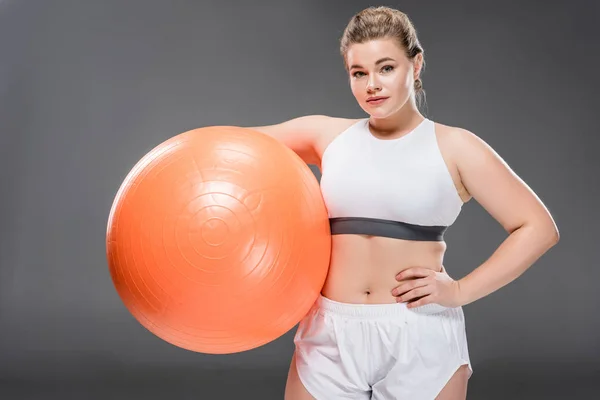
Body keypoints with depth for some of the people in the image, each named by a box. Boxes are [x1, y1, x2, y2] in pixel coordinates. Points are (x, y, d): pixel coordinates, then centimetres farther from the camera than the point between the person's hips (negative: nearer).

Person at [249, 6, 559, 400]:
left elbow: (538, 228, -3)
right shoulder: (327, 135, 5)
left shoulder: (454, 146, -2)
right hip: (332, 334, 2)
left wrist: (460, 291, -9)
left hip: (421, 336, -2)